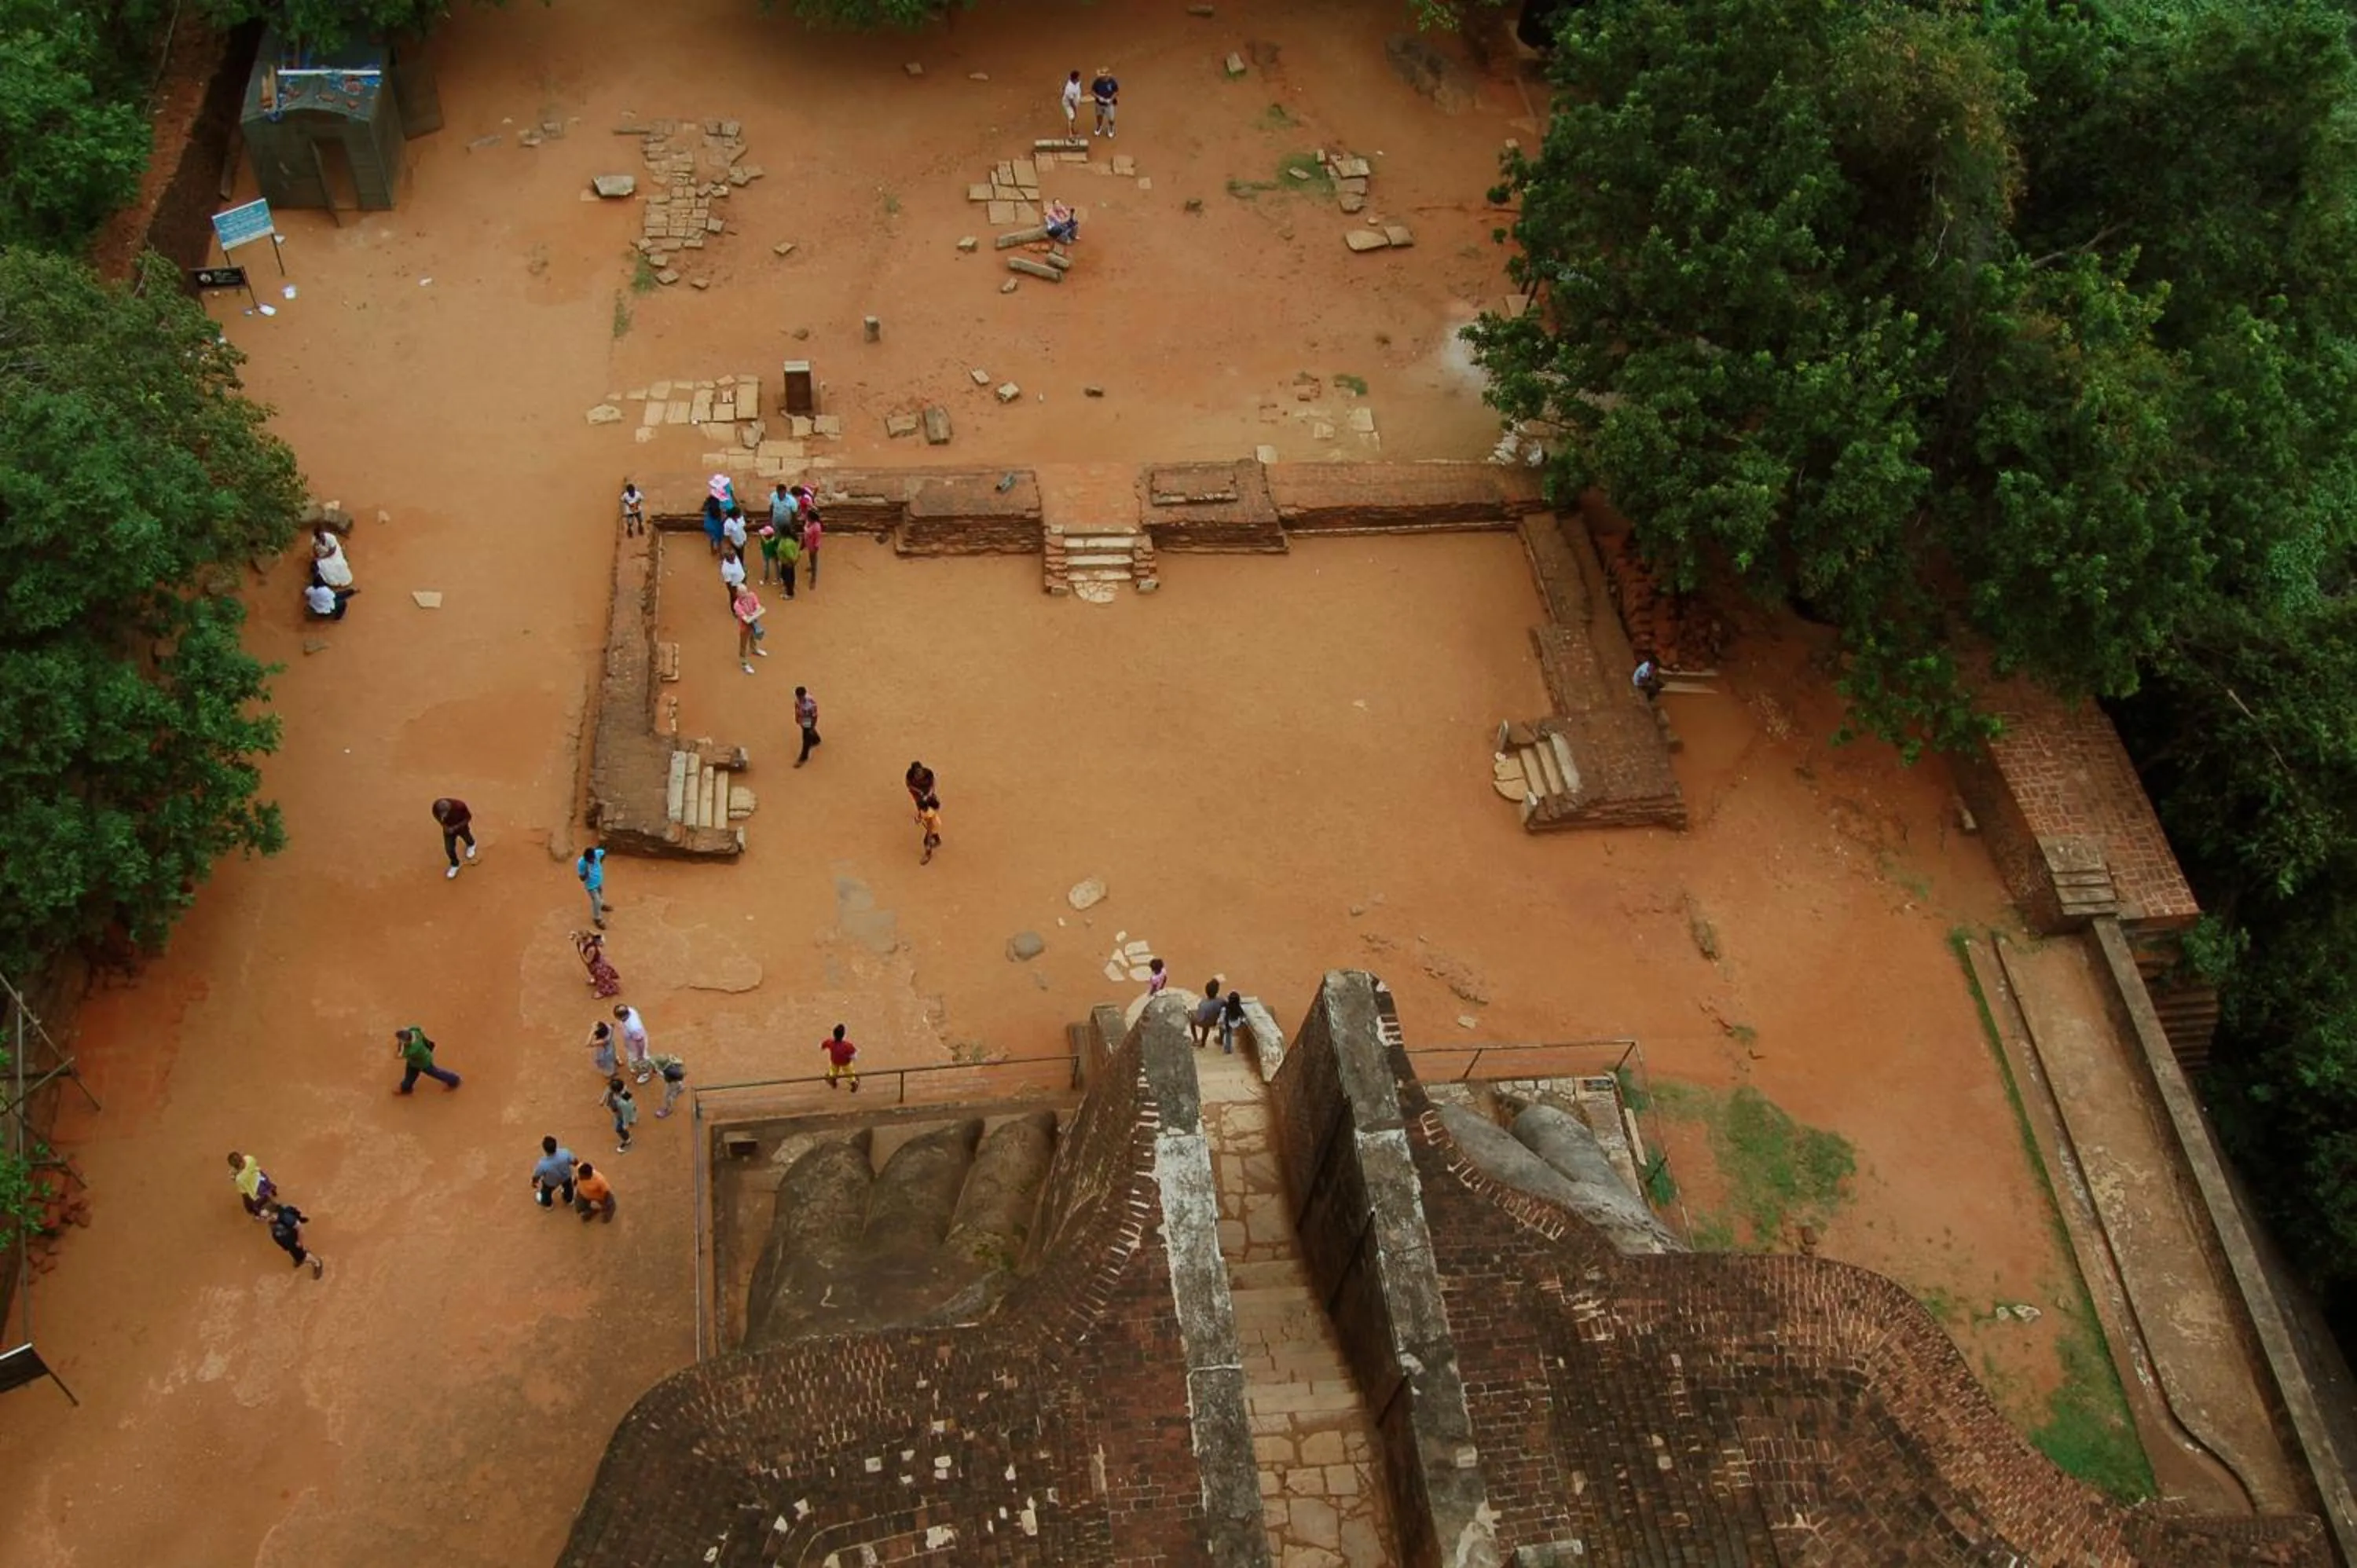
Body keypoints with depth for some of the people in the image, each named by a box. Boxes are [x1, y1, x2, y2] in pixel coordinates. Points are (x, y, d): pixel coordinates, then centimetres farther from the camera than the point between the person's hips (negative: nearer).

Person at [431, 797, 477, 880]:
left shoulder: (460, 806, -43)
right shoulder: (436, 806, -34)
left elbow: (468, 817, -24)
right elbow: (436, 815, -8)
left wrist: (455, 828, -31)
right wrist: (443, 825, -21)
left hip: (461, 826, -1)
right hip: (448, 828, 1)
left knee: (467, 839, 30)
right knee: (449, 849, 7)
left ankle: (471, 845, 68)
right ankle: (455, 865, 38)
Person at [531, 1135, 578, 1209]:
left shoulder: (542, 1164, -44)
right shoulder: (565, 1153, -39)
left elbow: (536, 1177, -23)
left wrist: (534, 1183, 1)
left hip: (551, 1183, -1)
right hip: (566, 1177, 1)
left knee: (546, 1191, 35)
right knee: (568, 1187, 37)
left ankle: (547, 1203, 66)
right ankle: (569, 1199, 67)